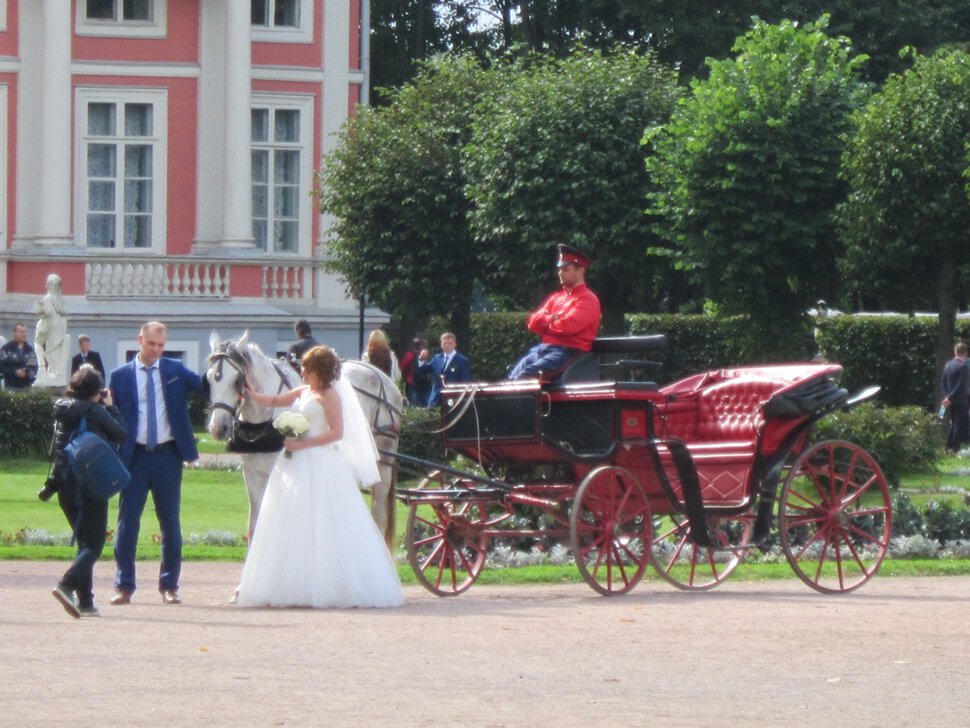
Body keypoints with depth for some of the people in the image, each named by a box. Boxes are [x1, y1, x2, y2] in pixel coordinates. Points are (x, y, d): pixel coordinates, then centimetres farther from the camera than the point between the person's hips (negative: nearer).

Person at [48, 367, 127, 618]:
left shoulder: (63, 411, 6)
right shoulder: (96, 412, -11)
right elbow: (122, 435, -1)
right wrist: (111, 407, 9)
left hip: (65, 486, 6)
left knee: (84, 541, 16)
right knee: (94, 544, -2)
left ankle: (85, 601, 10)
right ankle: (67, 585, -25)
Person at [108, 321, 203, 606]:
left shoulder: (175, 370, 5)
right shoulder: (121, 376, 3)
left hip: (168, 455, 1)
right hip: (134, 455, -1)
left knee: (170, 523, 6)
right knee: (127, 522, -1)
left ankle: (169, 585, 14)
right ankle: (124, 586, 6)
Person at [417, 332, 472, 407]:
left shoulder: (463, 361, -3)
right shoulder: (437, 358, 14)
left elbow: (466, 384, -5)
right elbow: (423, 369, 18)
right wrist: (422, 359, -3)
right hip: (436, 401, 5)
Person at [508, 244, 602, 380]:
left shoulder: (588, 300, -3)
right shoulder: (556, 298, 22)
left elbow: (568, 326, -16)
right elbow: (533, 321, 13)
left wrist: (546, 321, 2)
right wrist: (552, 319, -7)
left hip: (569, 351, -7)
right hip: (544, 347, 7)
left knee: (530, 373, -29)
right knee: (515, 372, -17)